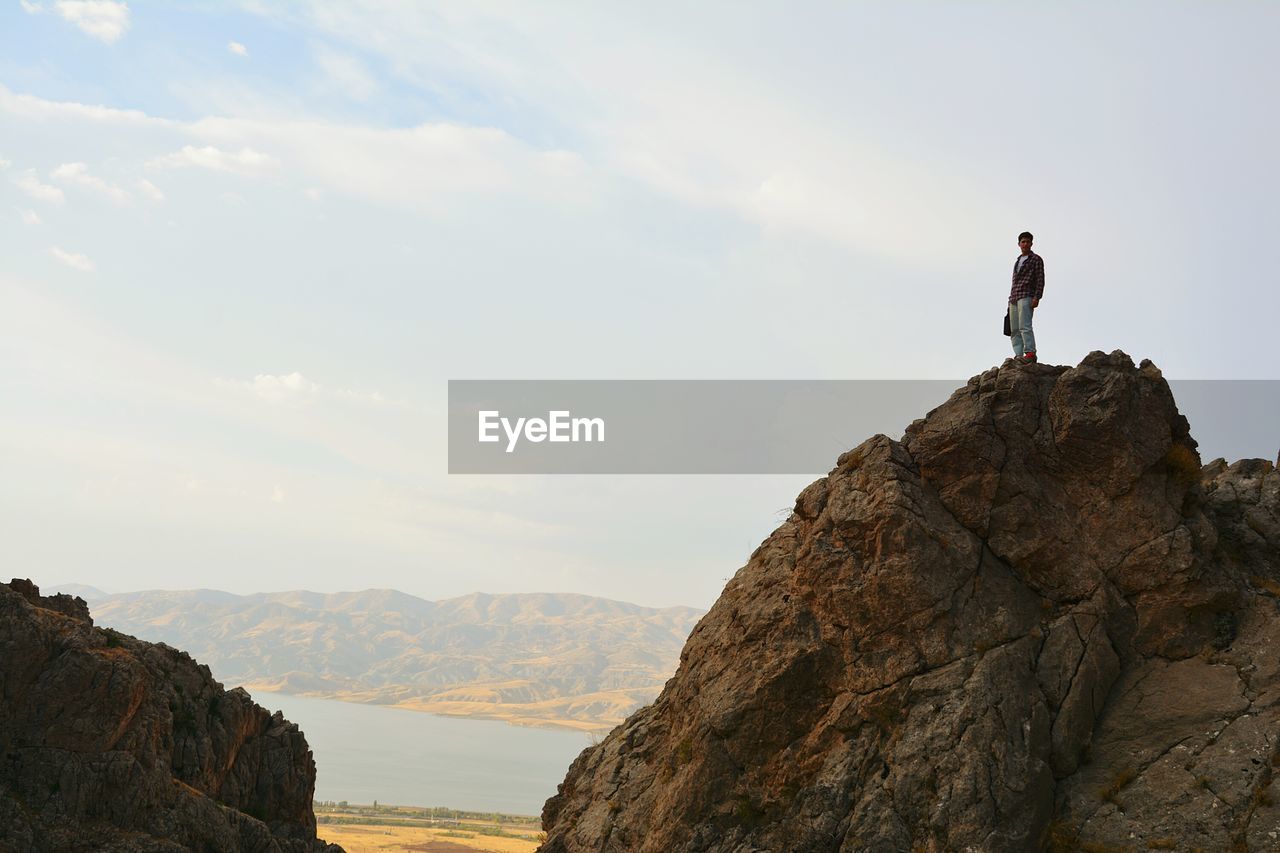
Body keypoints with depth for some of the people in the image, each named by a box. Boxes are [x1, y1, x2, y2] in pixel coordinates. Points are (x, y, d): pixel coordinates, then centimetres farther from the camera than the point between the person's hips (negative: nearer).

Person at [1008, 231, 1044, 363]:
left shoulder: (1036, 259, 5)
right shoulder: (1017, 261, 27)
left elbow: (1040, 280, -4)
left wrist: (1037, 297, -16)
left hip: (1026, 296, -8)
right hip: (1014, 298, 8)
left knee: (1024, 326, -21)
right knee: (1014, 330, -1)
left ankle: (1030, 353, -26)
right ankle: (1018, 355, -4)